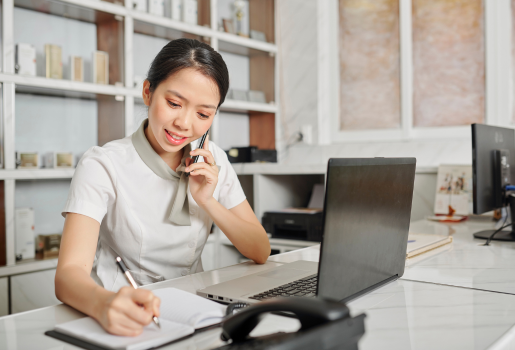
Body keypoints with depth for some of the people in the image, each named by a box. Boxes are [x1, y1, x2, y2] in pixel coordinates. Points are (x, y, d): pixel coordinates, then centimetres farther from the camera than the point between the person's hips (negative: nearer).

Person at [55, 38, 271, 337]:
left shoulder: (213, 162, 3)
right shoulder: (103, 166, -11)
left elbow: (261, 252, 1)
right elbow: (69, 274, -22)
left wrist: (207, 201, -12)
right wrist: (104, 303, -44)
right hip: (127, 323, -3)